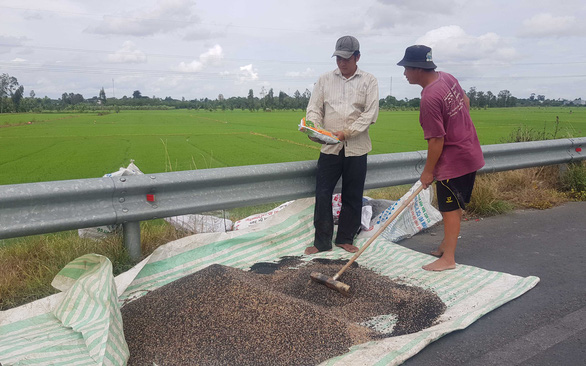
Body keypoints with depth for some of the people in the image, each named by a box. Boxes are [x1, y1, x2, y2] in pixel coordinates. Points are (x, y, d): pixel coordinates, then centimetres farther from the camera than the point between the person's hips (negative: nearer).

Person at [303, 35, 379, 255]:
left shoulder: (369, 81, 4)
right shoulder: (325, 80, 10)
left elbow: (370, 114, -5)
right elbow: (314, 109, 5)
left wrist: (346, 133, -17)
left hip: (356, 148, -1)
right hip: (329, 148, 1)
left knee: (352, 196, 8)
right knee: (322, 194, -2)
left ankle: (345, 239, 23)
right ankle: (322, 241, 10)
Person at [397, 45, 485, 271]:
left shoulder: (429, 99, -26)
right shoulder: (447, 77, 2)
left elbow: (437, 140, -23)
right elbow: (465, 101, 19)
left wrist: (428, 171, -12)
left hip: (452, 161, -10)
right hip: (470, 152, 10)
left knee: (450, 209, 0)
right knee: (455, 205, 20)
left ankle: (448, 259, 12)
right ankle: (447, 244, 36)